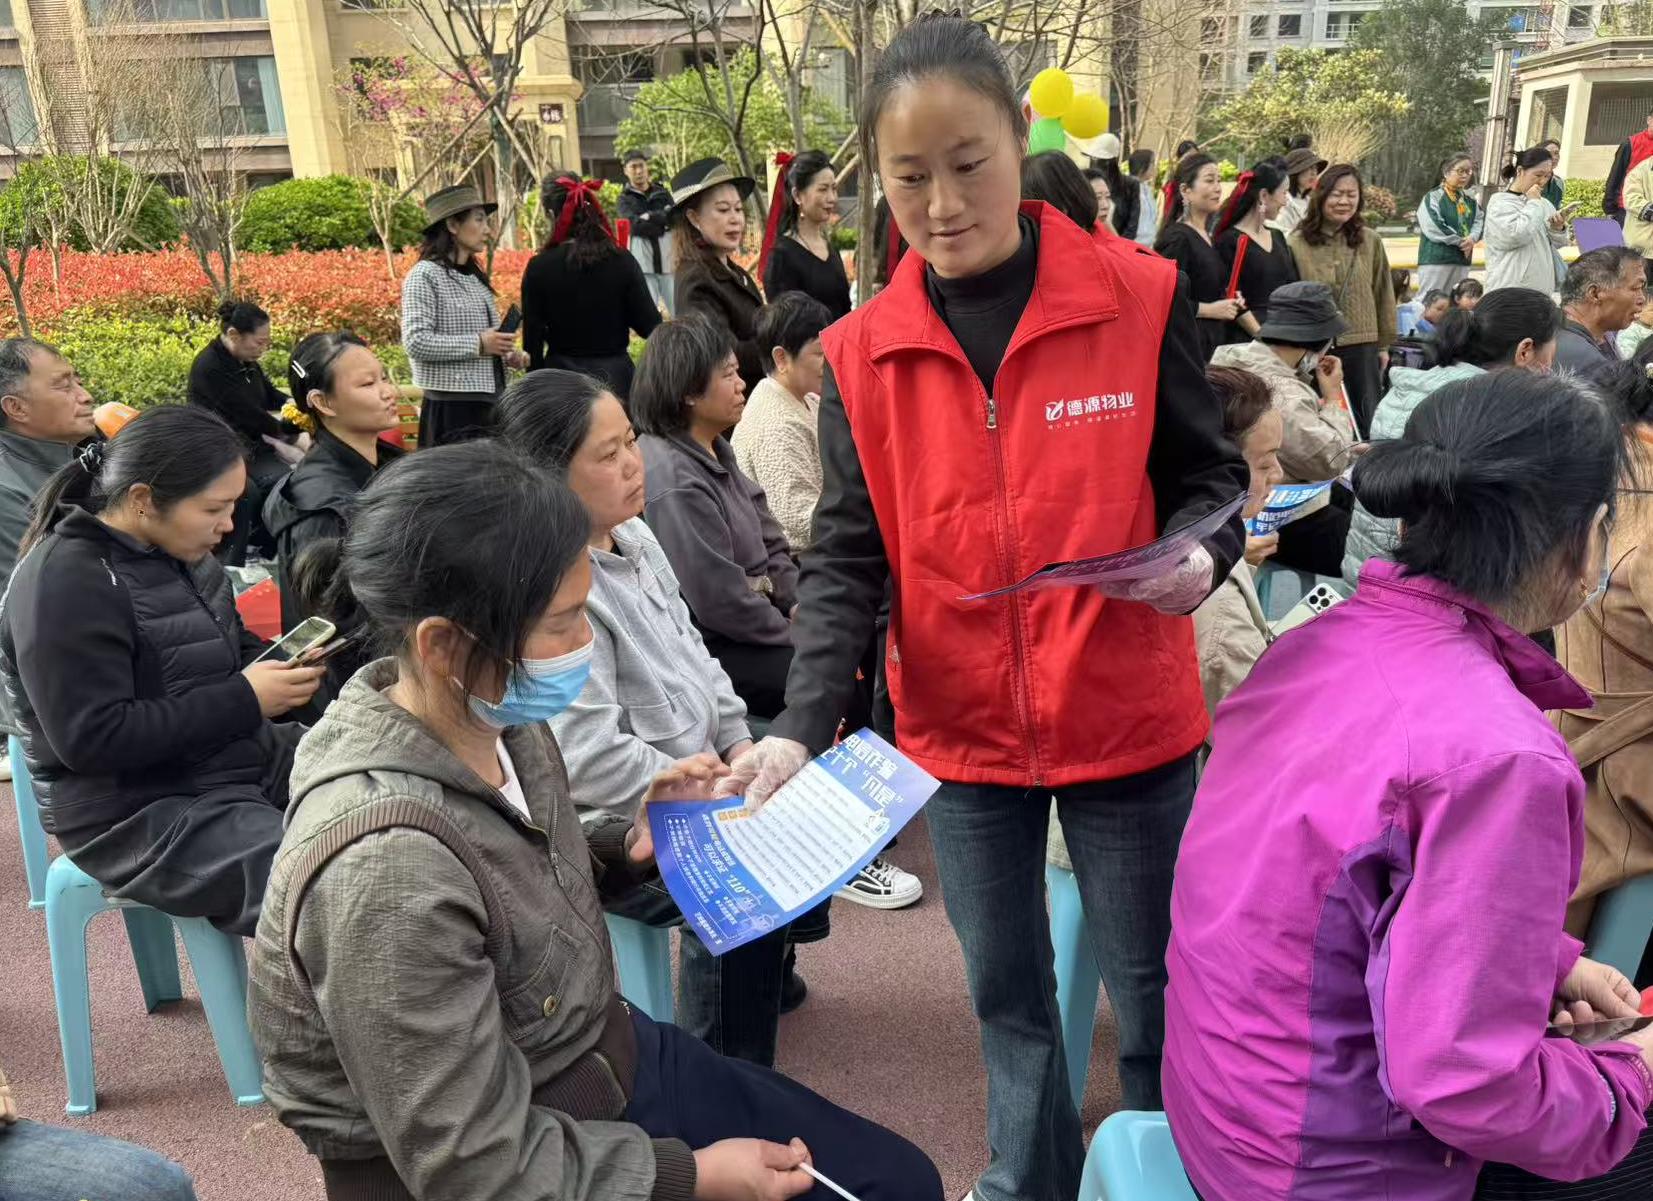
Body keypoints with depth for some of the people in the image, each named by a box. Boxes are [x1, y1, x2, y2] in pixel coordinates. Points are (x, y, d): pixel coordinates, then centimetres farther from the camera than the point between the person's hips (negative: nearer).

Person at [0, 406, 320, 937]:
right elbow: (91, 739, -24)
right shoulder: (64, 584, -19)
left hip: (243, 759, 9)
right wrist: (244, 701, -23)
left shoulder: (176, 550, 6)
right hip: (140, 811, -9)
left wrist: (280, 667, -4)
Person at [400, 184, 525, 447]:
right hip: (453, 408, -7)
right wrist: (479, 344, -16)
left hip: (489, 405, 7)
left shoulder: (475, 277, 17)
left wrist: (506, 355, 9)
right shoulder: (425, 275, -6)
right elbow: (415, 342, -15)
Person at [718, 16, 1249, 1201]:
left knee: (1152, 983, 16)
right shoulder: (862, 353, -4)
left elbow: (1209, 474, 0)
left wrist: (1201, 555, -23)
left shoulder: (1139, 297, -8)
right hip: (963, 733, 2)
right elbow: (847, 558, -7)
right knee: (1006, 989, 20)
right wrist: (803, 725, -20)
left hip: (1127, 721, -1)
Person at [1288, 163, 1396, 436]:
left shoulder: (1370, 241, 4)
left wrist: (1384, 344, 12)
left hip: (1362, 347, 2)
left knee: (1368, 425, 7)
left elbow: (1383, 293, 11)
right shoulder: (1298, 244, -5)